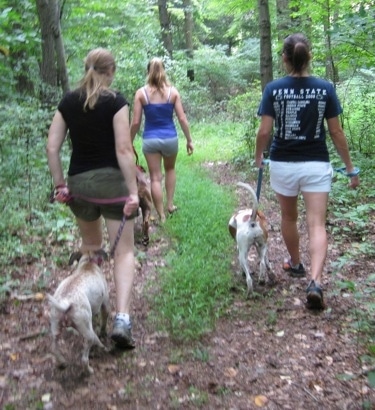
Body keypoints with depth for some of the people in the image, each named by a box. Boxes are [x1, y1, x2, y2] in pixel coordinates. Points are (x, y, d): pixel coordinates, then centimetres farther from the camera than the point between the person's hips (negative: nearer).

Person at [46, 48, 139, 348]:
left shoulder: (68, 101, 6)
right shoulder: (116, 101, -8)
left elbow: (52, 147, 3)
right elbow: (123, 149, -15)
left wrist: (60, 184, 9)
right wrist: (133, 191, -14)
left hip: (79, 182, 5)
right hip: (111, 180, -4)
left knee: (90, 245, 26)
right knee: (124, 251, 1)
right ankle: (122, 318, -12)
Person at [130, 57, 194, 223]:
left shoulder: (141, 93, -6)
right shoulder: (173, 91, -3)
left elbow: (135, 123, -6)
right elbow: (182, 118, -4)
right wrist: (189, 140, 6)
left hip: (150, 140, -1)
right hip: (170, 138, 1)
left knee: (155, 178, 8)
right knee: (170, 169, 28)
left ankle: (161, 216, 11)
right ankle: (170, 204, 29)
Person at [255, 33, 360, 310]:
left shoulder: (273, 89, -7)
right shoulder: (325, 88, -4)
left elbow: (264, 132, -8)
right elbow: (336, 132, -3)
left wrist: (258, 157, 12)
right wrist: (351, 168, 6)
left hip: (283, 165, 1)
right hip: (316, 165, 0)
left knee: (289, 218, 22)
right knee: (317, 224, -1)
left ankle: (295, 264, 41)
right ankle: (316, 282, -17)